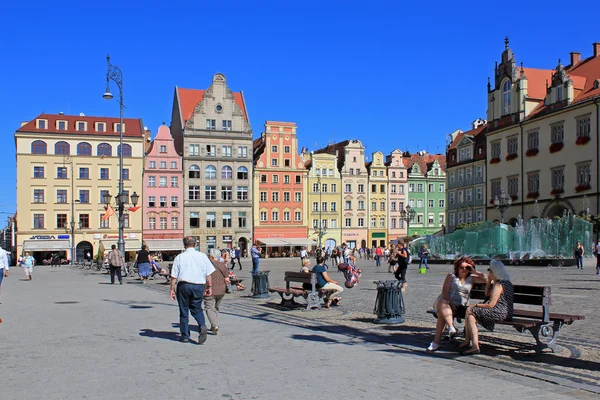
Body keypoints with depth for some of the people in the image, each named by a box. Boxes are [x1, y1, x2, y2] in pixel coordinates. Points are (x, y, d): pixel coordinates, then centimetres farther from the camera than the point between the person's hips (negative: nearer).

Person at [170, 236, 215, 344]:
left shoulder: (179, 257, 0)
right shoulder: (202, 256, 4)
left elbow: (174, 276, -2)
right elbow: (208, 274, 4)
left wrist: (172, 289, 5)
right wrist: (209, 287, 12)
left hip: (183, 285, -1)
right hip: (199, 286, 2)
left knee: (184, 311, 10)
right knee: (197, 309, 16)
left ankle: (185, 336, 16)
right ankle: (202, 326, -10)